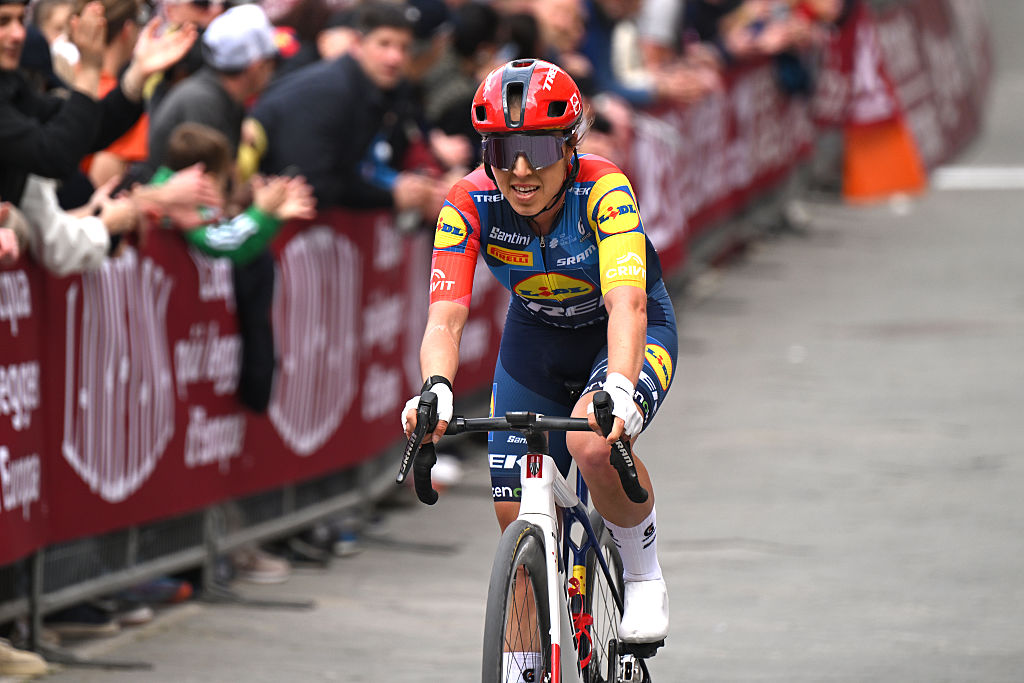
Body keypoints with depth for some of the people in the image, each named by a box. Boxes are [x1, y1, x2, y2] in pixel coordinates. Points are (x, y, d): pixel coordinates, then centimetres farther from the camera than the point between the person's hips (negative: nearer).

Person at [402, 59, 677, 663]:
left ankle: (645, 577, -8)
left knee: (593, 443, -34)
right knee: (519, 522, -2)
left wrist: (617, 389, -64)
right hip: (536, 339, 4)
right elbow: (446, 317, -32)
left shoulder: (604, 190, -33)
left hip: (626, 335, -4)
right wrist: (435, 389, -53)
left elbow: (626, 306, -46)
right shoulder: (470, 204, -25)